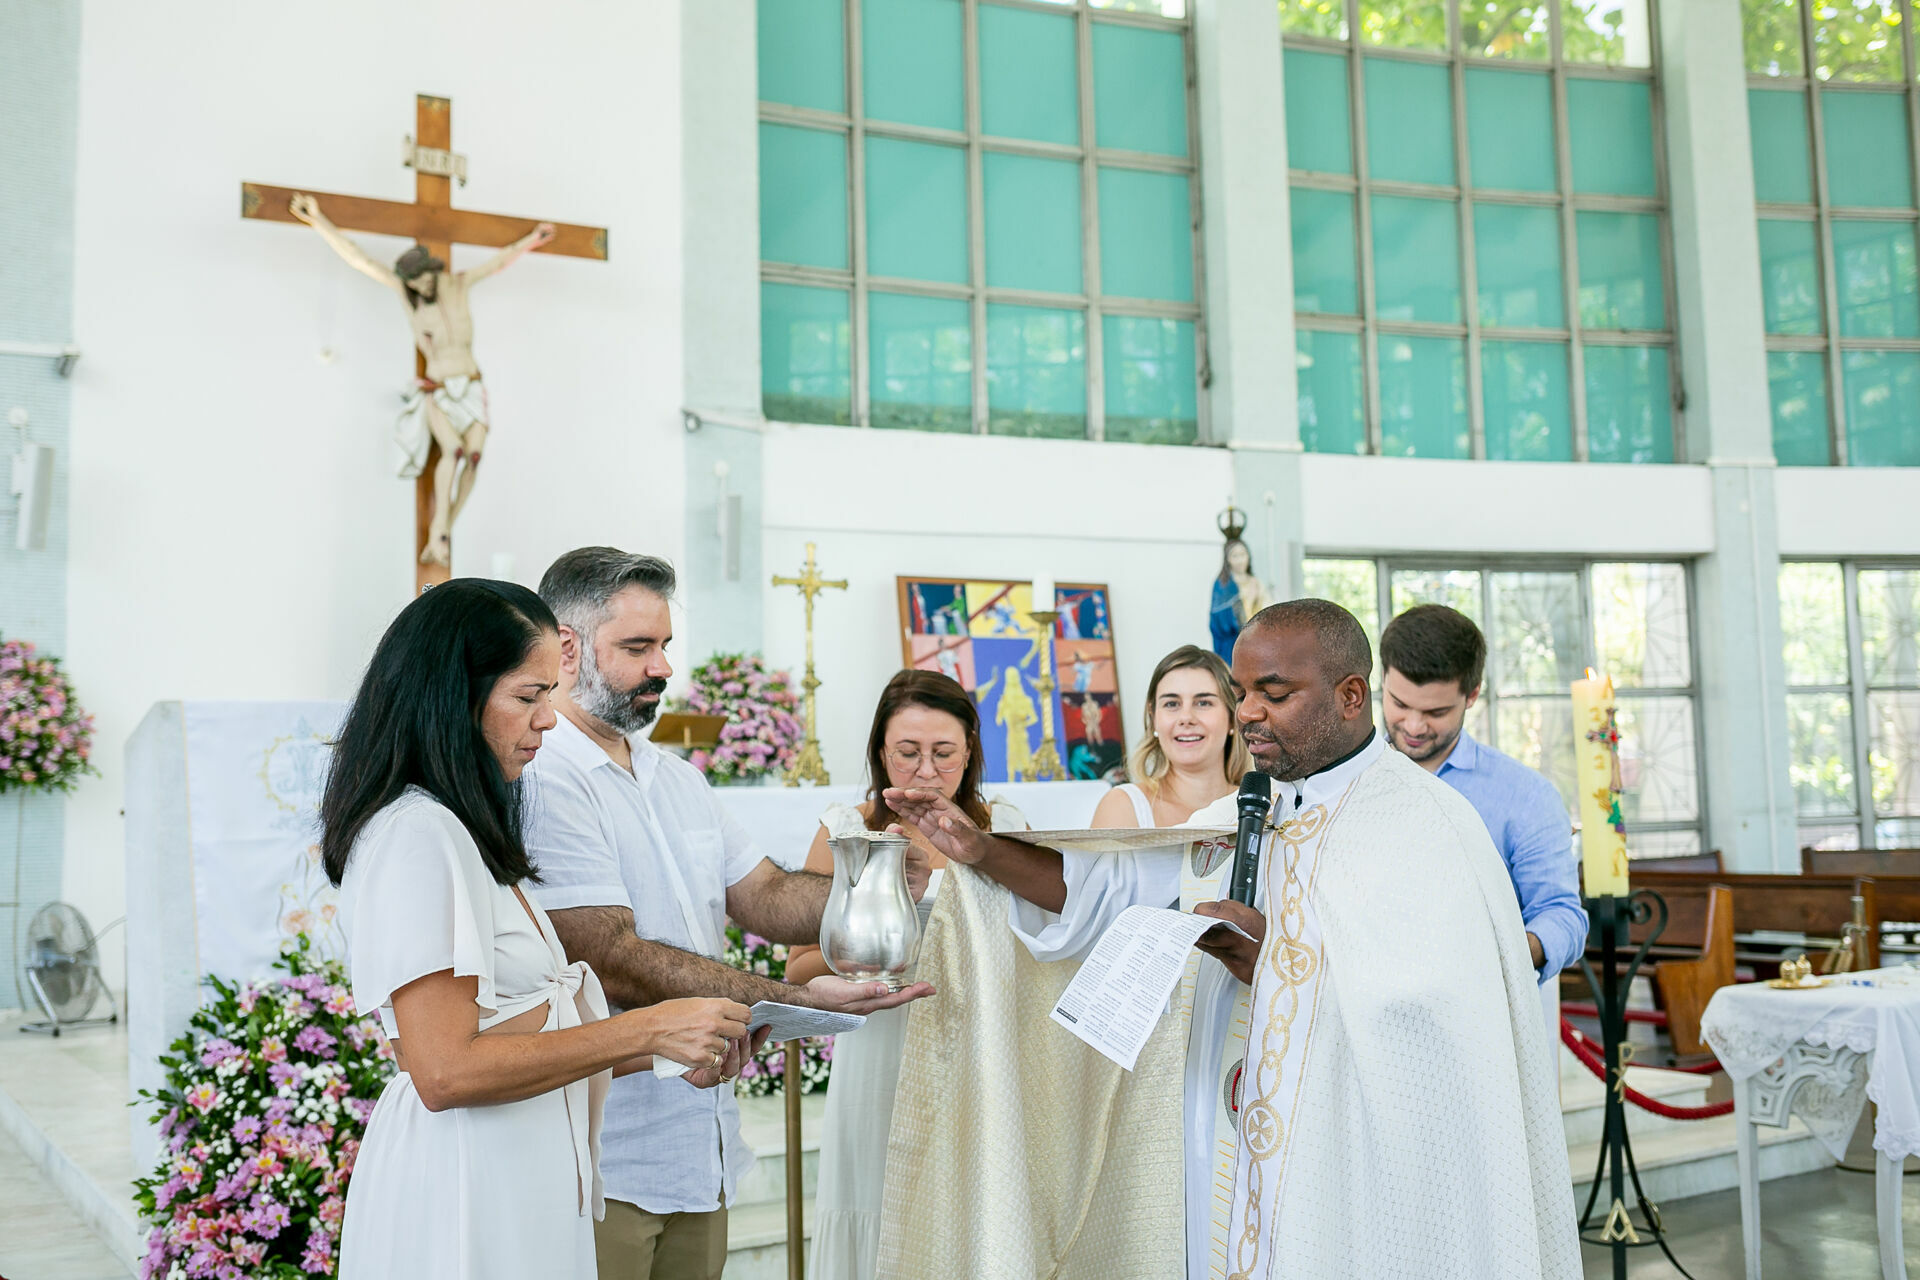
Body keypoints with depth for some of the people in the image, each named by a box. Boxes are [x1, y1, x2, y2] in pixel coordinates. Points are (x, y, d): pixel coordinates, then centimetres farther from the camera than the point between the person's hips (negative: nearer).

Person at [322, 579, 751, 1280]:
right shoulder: (416, 834, -17)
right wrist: (645, 1030, -18)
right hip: (461, 1201, -9)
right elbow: (446, 1071, -23)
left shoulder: (465, 830, 14)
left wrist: (668, 1053, 6)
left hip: (521, 1188, 9)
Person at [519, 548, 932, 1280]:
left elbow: (766, 899, 10)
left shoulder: (676, 779, 13)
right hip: (601, 1165, -8)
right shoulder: (542, 779, -17)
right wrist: (797, 1002, -25)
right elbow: (616, 965, -23)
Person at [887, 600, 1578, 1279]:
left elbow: (1442, 1012, -21)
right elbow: (1116, 886, 7)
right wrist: (981, 850, -4)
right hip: (1251, 1154, 6)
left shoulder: (1429, 822, -13)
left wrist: (1284, 965, -21)